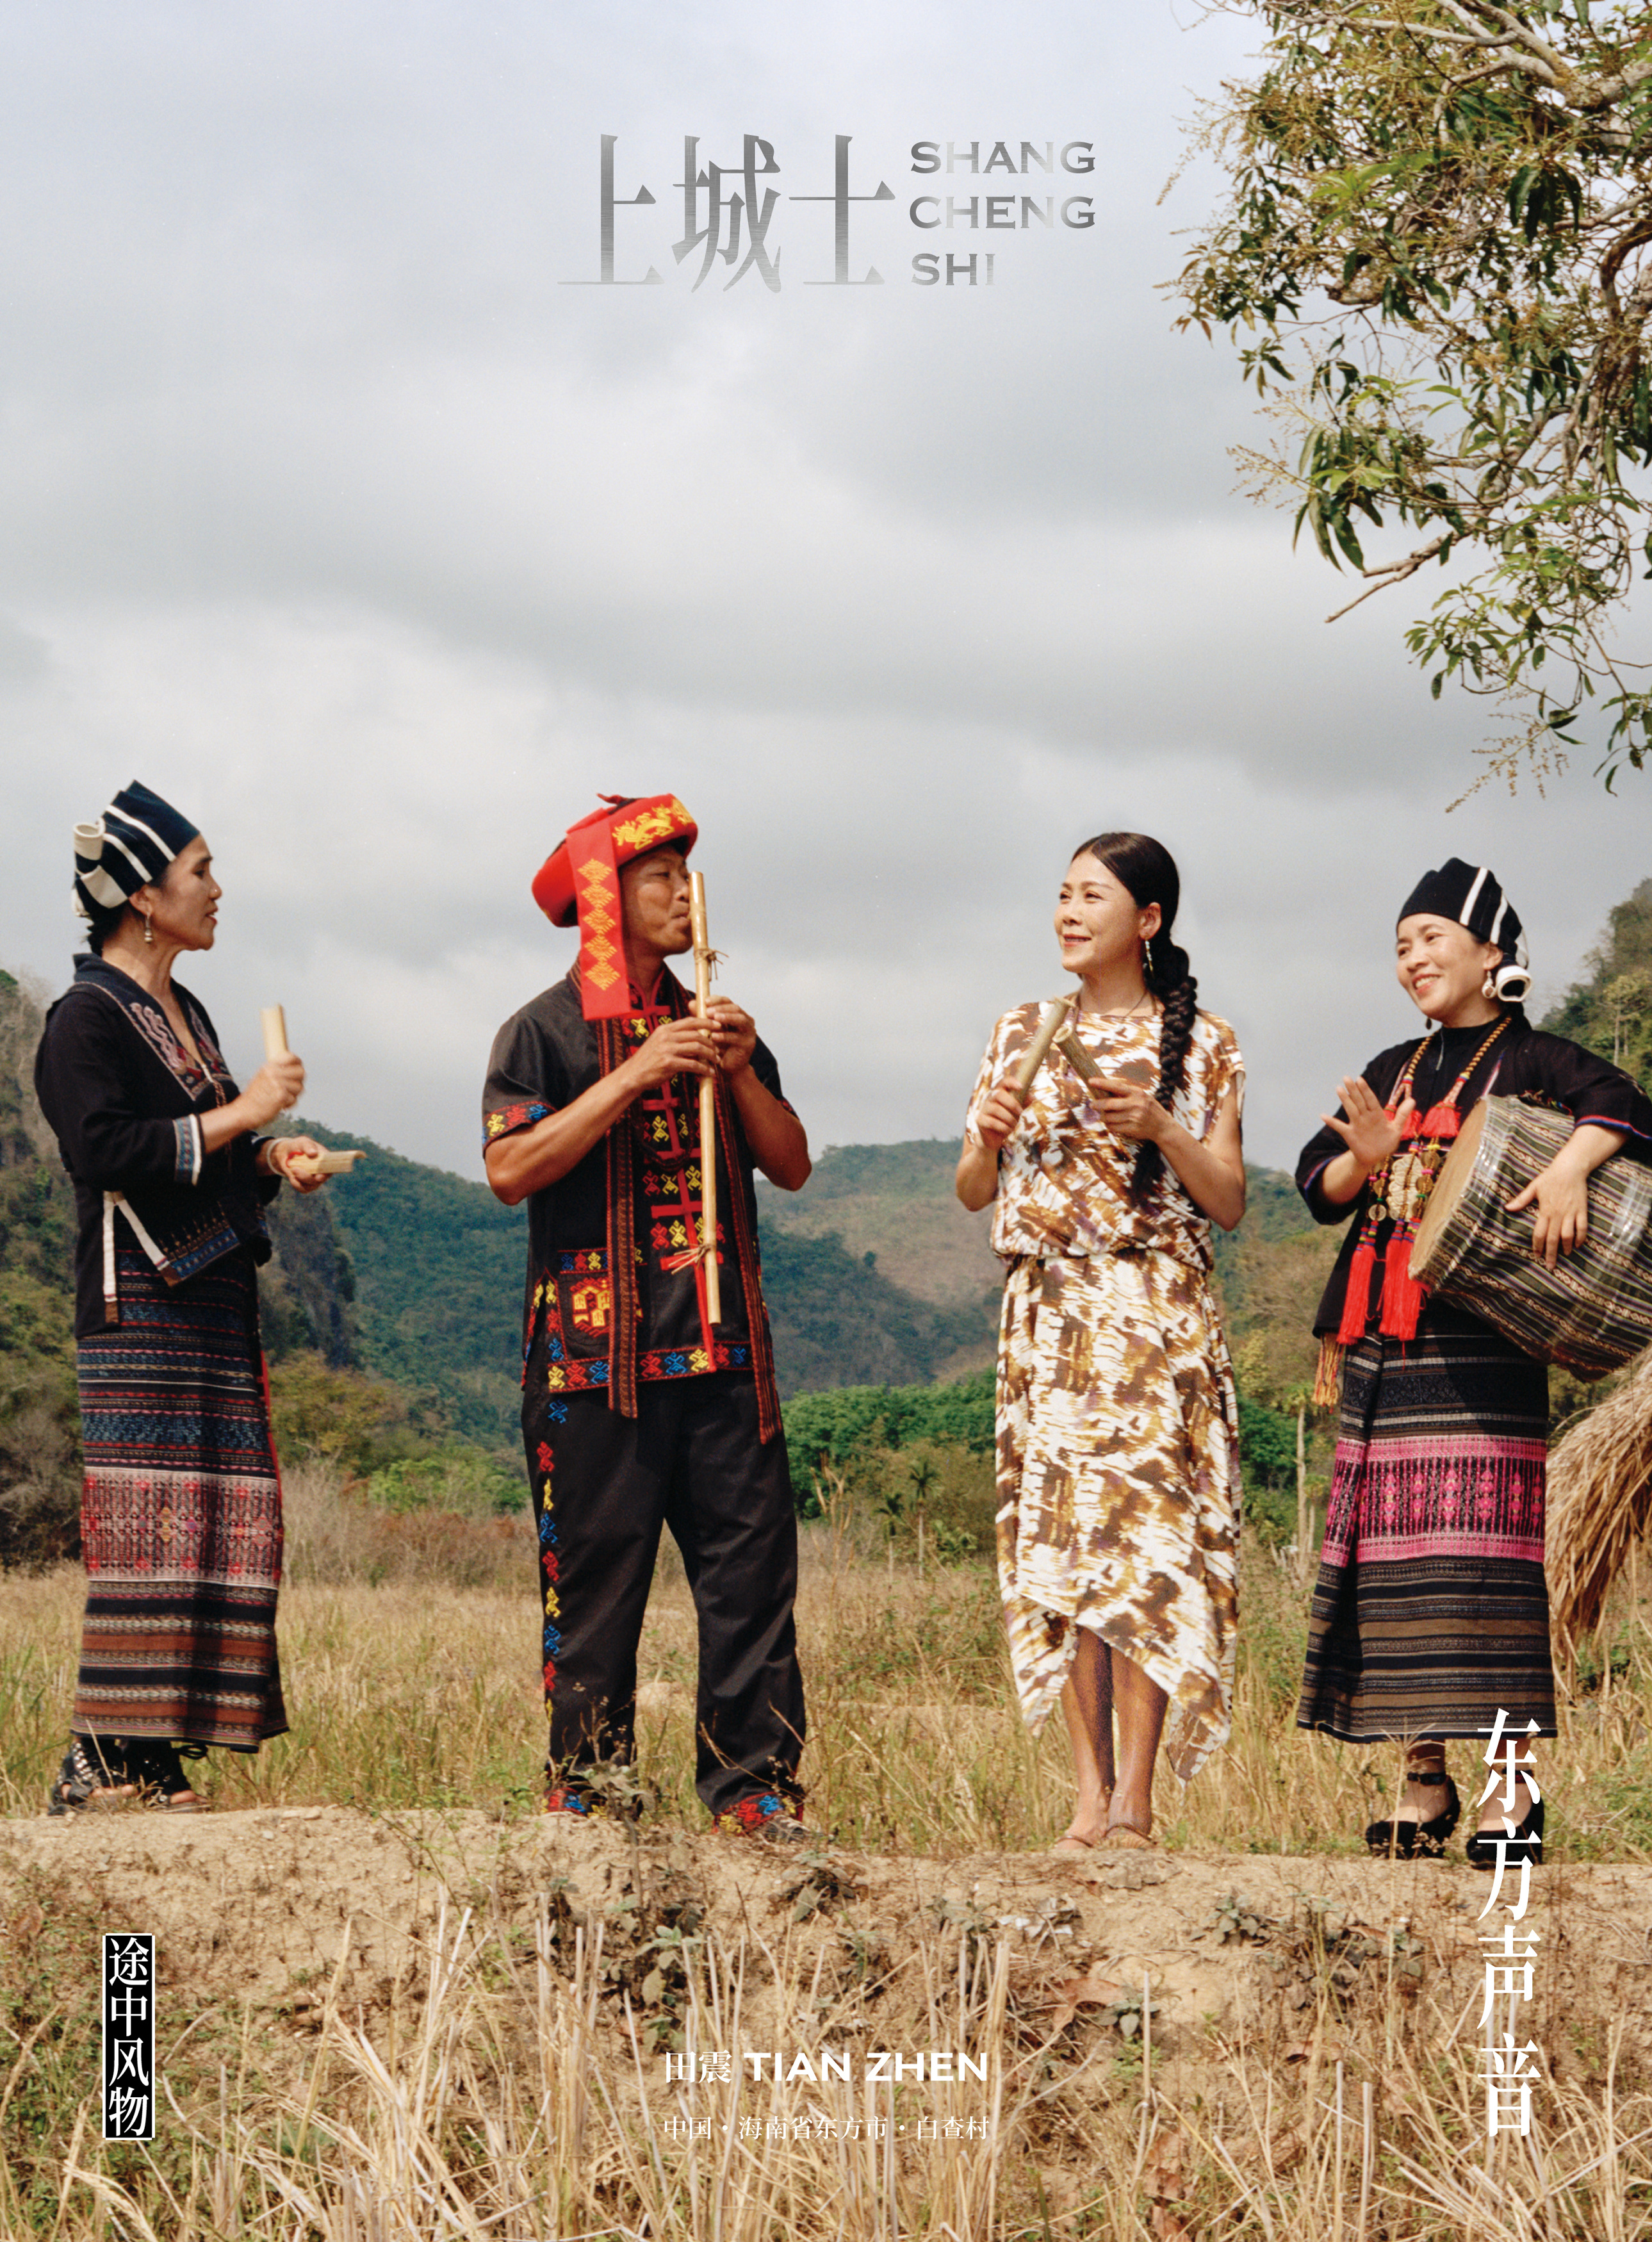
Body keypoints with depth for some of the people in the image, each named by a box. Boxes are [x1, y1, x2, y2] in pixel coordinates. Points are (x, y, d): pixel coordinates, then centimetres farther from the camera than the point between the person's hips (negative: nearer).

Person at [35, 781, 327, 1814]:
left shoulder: (186, 1014, 20)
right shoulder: (87, 1019, -7)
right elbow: (106, 1150, -19)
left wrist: (271, 1157, 10)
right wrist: (238, 1117, -16)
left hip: (217, 1300, 9)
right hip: (140, 1308, -9)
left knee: (226, 1528, 3)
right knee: (147, 1531, -13)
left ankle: (154, 1759, 5)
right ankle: (101, 1768, -11)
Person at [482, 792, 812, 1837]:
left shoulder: (712, 1026, 18)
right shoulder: (547, 1030, 2)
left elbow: (792, 1165, 14)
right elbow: (511, 1168, -12)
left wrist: (741, 1073, -3)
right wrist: (633, 1077, -14)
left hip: (722, 1347, 5)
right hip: (595, 1350, -4)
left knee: (752, 1569, -1)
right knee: (594, 1575, -2)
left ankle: (755, 1787, 2)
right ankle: (587, 1785, 6)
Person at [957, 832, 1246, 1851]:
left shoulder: (1201, 1043, 3)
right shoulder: (1023, 1032, 12)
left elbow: (1229, 1204, 0)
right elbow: (974, 1192, 14)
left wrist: (1161, 1129, -15)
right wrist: (989, 1136, -7)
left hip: (1156, 1313, -3)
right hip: (1046, 1313, 4)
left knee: (1143, 1536, -11)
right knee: (1059, 1538, 0)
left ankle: (1134, 1804, -8)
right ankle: (1091, 1798, 4)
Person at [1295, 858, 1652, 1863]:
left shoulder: (1532, 1060, 3)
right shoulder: (1393, 1071, 20)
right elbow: (1319, 1181, 13)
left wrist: (1571, 1163, -34)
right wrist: (1367, 1160, -9)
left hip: (1482, 1336, -6)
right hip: (1381, 1341, 6)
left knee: (1481, 1539, -13)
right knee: (1391, 1542, 2)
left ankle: (1514, 1780, -12)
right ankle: (1424, 1779, 6)